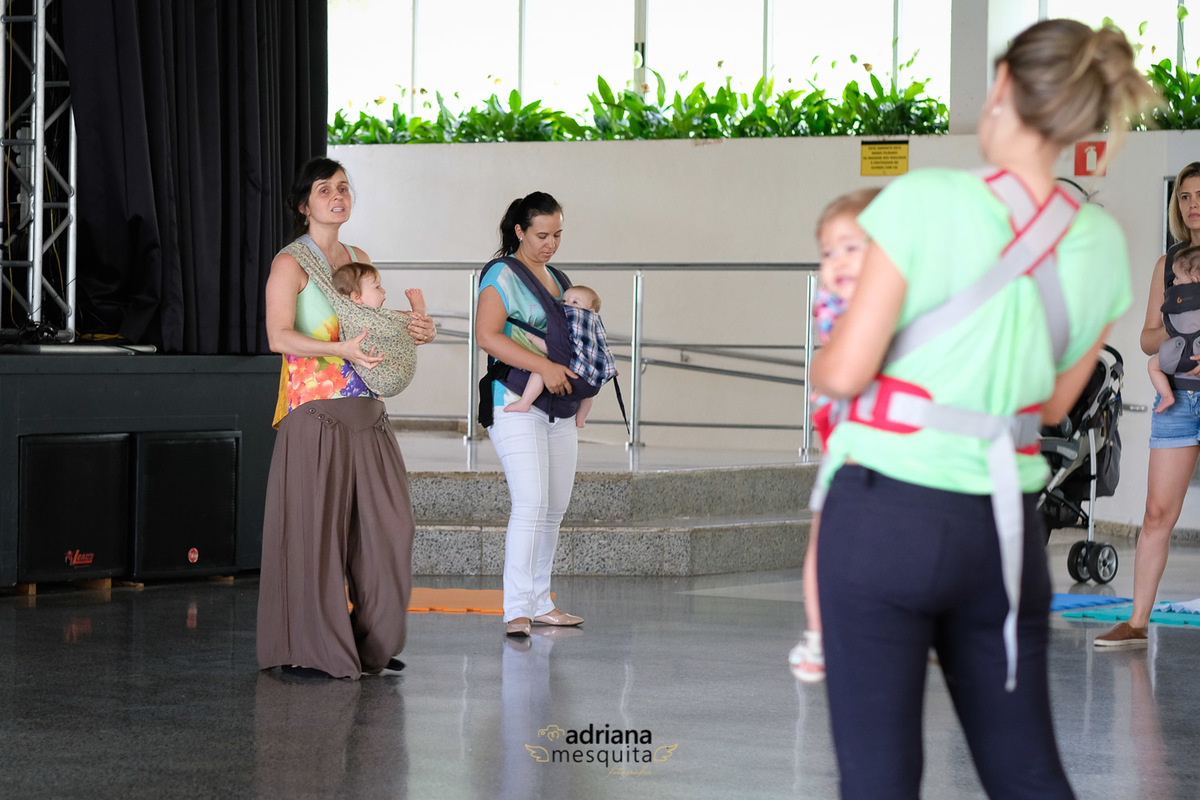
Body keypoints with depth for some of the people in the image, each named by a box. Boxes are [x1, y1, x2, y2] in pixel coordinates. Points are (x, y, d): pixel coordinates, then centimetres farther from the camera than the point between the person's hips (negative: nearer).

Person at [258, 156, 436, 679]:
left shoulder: (358, 258, 18)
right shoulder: (290, 263, -3)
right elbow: (279, 336, -15)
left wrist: (415, 331, 6)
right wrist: (340, 349, -27)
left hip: (366, 414, 7)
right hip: (315, 412, -7)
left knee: (386, 525, 4)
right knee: (315, 528, -4)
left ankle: (372, 645, 15)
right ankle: (313, 650, 3)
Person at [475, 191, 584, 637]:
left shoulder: (555, 279, 19)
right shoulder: (502, 276, -7)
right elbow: (487, 336, -20)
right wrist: (543, 366, -26)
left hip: (559, 407, 8)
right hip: (515, 403, -8)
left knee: (555, 508, 10)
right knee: (531, 503, -18)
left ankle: (540, 604, 19)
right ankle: (516, 611, -19)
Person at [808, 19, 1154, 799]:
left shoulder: (924, 201, -12)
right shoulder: (1102, 243, 4)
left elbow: (844, 373, -11)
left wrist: (821, 364, 11)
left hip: (886, 513, -5)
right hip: (1006, 524, 5)